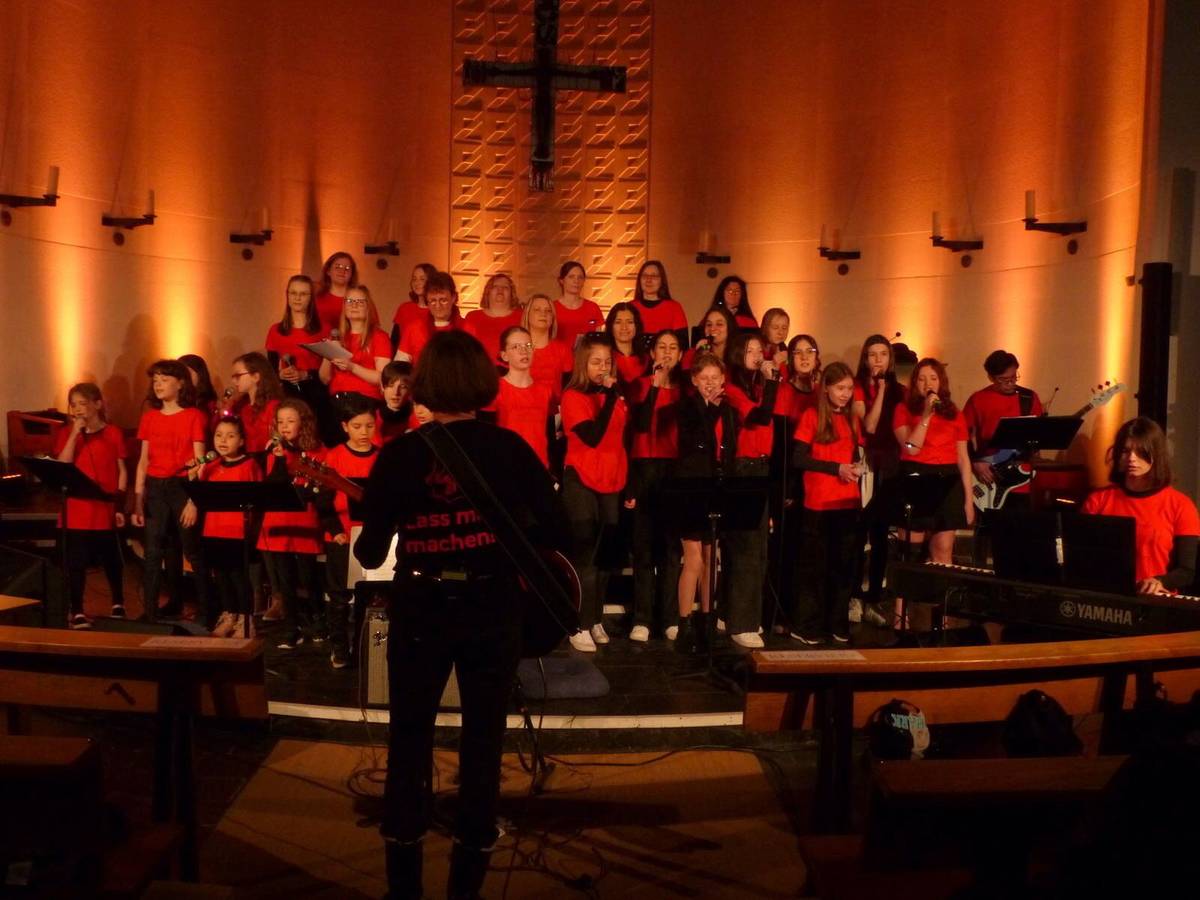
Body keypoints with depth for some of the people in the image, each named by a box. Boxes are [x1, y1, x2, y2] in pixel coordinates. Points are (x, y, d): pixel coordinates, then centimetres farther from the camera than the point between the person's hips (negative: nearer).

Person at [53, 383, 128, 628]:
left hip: (106, 509, -1)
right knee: (76, 561, 1)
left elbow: (122, 471, 3)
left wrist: (120, 505, -2)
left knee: (111, 559, 11)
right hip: (76, 510, 1)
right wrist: (74, 434, -12)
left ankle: (118, 604, 29)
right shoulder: (66, 434, 5)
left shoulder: (113, 433, 1)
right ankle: (76, 612, 10)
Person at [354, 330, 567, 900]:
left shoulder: (399, 453, -6)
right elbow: (556, 530, -6)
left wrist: (366, 543, 18)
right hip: (494, 611, 0)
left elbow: (370, 554, -4)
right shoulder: (509, 446, -5)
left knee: (408, 741, 16)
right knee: (483, 743, 14)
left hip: (421, 611, 0)